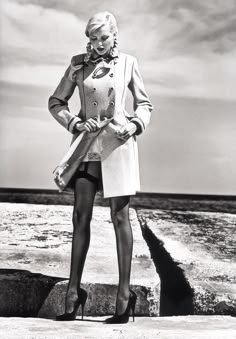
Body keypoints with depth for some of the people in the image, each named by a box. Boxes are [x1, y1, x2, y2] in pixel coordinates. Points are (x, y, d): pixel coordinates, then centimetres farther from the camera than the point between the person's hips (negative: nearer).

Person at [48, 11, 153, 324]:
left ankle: (125, 294, 2)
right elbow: (56, 102, 10)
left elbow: (144, 104, 11)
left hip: (117, 143, -2)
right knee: (81, 215, 2)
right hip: (86, 144, 2)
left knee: (120, 216, -2)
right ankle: (73, 291, 8)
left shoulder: (128, 63, 4)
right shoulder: (78, 63, 7)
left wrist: (134, 125, -8)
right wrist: (75, 124, -7)